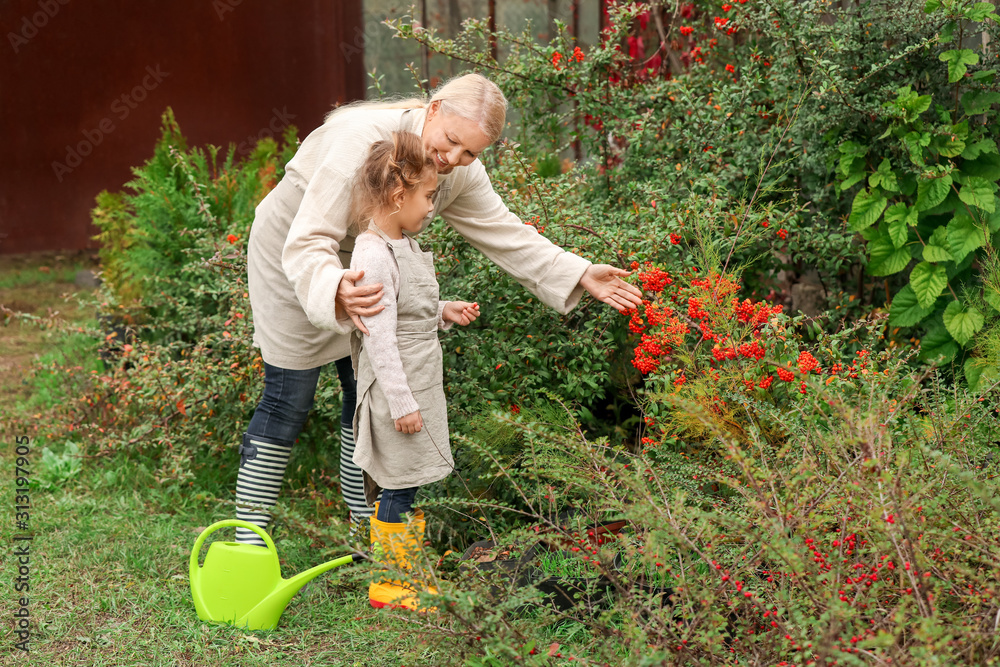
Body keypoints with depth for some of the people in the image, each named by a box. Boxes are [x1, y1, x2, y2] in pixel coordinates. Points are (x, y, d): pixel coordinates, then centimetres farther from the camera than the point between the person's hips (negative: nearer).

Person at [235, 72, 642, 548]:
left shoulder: (461, 173, -14)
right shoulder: (363, 139, -36)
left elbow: (505, 235, -4)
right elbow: (307, 244, -41)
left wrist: (581, 275, -13)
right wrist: (336, 291, -61)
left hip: (365, 270, 6)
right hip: (292, 260, -6)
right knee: (288, 398, -7)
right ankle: (247, 540, 3)